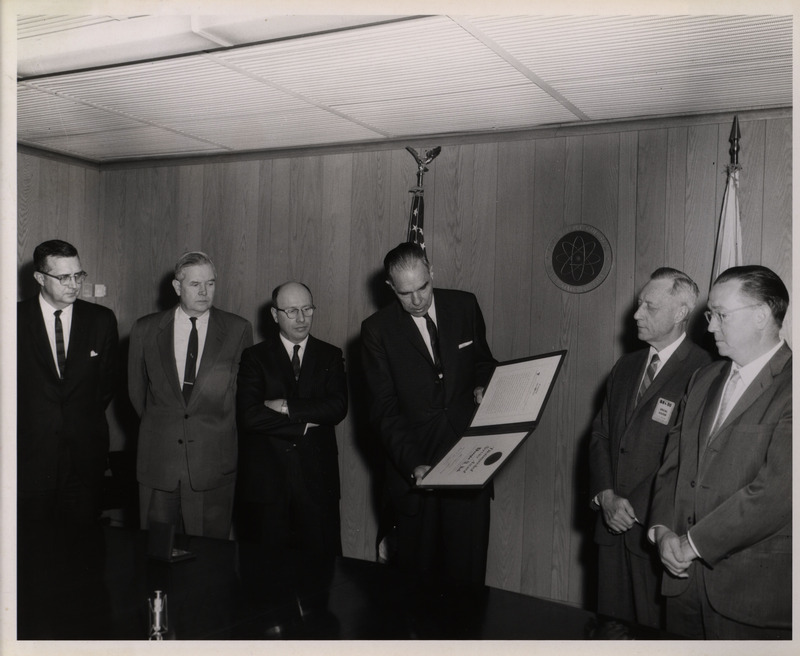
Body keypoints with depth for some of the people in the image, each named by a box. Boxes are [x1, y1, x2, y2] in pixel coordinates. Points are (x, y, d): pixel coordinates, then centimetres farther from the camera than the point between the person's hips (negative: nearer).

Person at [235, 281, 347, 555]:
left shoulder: (330, 356, 9)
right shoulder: (254, 357, 3)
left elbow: (338, 407, -7)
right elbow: (249, 416, -11)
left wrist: (287, 406, -13)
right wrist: (305, 422, -11)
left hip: (317, 480, 1)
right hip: (265, 478, -1)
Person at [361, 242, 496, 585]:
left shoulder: (465, 306, 4)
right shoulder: (377, 329, -4)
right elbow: (384, 409, -7)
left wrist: (482, 387, -4)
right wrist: (412, 464, -19)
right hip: (414, 471, -1)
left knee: (467, 570, 3)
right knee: (417, 573, 7)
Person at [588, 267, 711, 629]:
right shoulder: (626, 366, 12)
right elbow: (600, 433, 11)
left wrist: (635, 508, -14)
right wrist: (606, 497, -3)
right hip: (613, 523, 6)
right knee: (609, 626, 13)